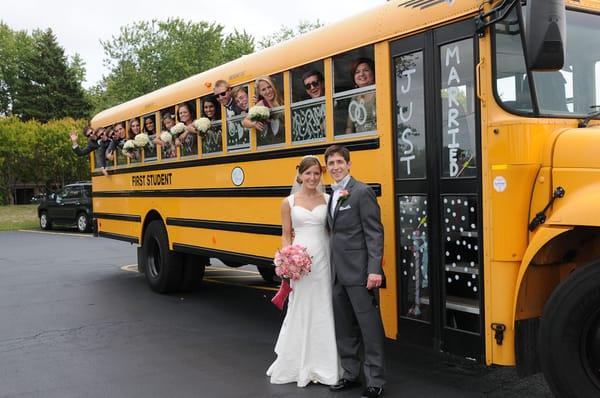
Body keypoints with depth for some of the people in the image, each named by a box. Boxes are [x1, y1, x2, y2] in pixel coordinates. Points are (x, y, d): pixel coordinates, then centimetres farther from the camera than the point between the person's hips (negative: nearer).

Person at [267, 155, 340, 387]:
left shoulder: (328, 200, 6)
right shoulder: (289, 202, 4)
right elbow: (286, 236, 4)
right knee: (300, 311, 5)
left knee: (323, 311, 5)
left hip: (323, 260, 1)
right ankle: (297, 365, 19)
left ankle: (322, 366, 18)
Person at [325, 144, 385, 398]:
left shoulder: (362, 192, -9)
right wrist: (332, 268, 13)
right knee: (343, 327, 15)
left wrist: (374, 270, -21)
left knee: (369, 327, 0)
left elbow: (375, 233, -14)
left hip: (359, 272, -8)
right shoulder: (332, 195, 14)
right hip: (338, 273, 8)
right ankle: (350, 374, 29)